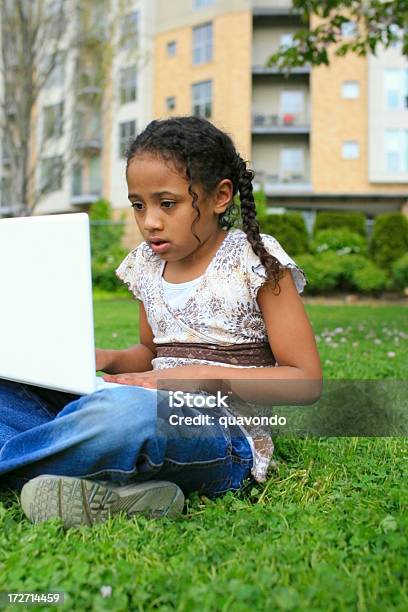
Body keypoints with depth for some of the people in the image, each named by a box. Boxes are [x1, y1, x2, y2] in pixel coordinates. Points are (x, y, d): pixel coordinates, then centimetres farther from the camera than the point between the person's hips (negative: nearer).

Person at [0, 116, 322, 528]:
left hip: (225, 444, -6)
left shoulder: (255, 260, -6)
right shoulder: (148, 264, 11)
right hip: (161, 416, 7)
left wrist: (203, 376, -19)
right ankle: (106, 490, -27)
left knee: (127, 410, -41)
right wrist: (105, 360, 3)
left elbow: (306, 381, -8)